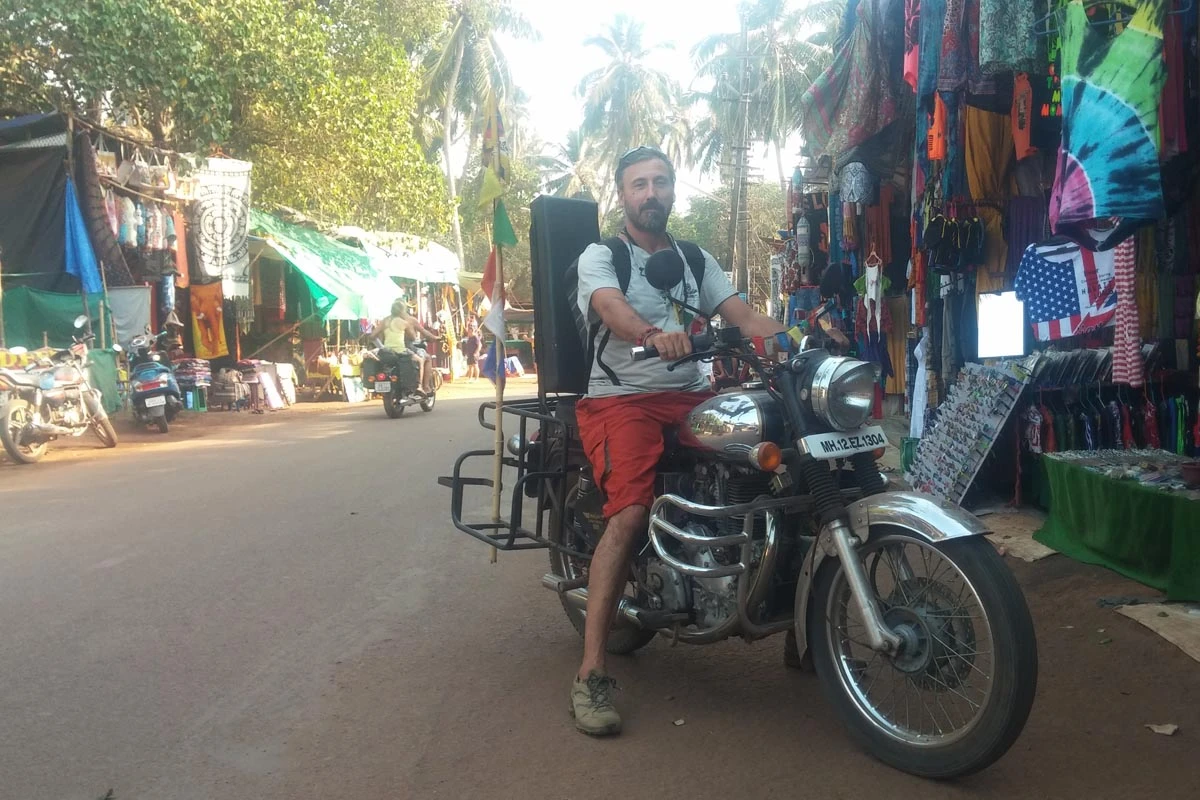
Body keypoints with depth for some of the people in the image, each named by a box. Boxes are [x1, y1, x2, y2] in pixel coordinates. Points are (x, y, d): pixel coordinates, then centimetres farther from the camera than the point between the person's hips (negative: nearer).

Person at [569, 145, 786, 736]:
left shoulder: (697, 260, 22)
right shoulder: (599, 257, 6)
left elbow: (744, 317, 10)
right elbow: (613, 310, -16)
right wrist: (655, 333, -39)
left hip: (691, 397, 5)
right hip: (621, 398, -5)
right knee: (630, 514, -28)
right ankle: (590, 675, -24)